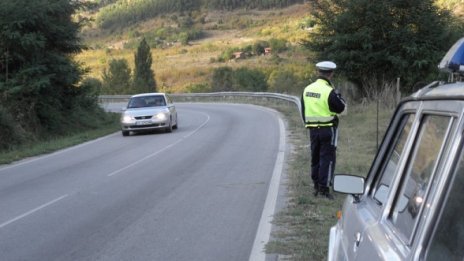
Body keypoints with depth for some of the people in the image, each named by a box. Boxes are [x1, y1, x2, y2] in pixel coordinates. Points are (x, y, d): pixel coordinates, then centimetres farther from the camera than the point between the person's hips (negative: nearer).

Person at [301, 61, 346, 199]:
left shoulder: (307, 89, 5)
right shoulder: (329, 91, -17)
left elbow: (303, 110, 12)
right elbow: (340, 108, -9)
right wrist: (338, 96, 6)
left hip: (312, 129, 6)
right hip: (328, 129, -6)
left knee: (315, 157, 15)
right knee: (327, 158, -1)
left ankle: (316, 186, 23)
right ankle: (324, 188, -2)